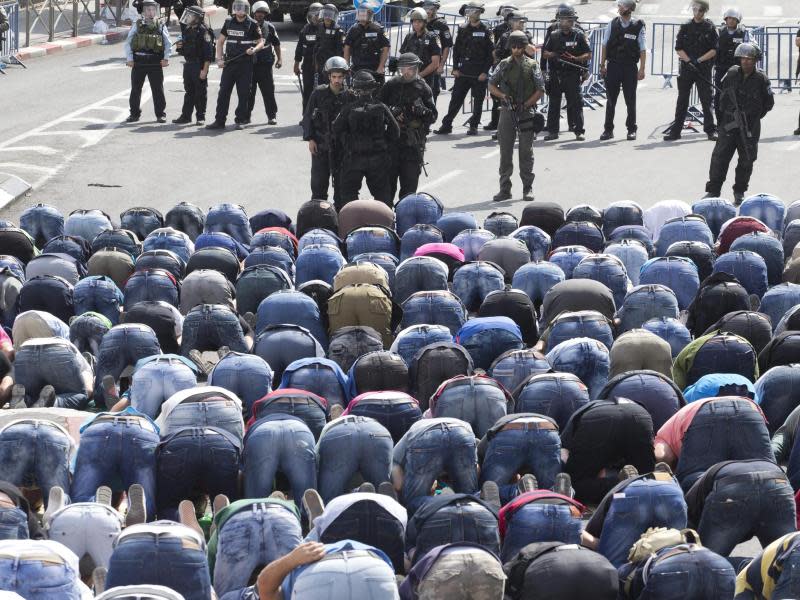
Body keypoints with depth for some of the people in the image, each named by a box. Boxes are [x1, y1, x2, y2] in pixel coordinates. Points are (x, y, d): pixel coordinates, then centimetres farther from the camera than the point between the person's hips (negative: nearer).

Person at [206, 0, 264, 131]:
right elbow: (220, 41, 15)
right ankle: (219, 121, 5)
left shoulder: (252, 24, -2)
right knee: (223, 92, 1)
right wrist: (219, 59, 5)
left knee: (243, 93, 1)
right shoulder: (229, 22, 9)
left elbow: (261, 42, 2)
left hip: (245, 64, -3)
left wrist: (254, 49, -19)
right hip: (229, 63, 3)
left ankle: (241, 120, 10)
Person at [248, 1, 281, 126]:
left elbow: (276, 44, 14)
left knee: (268, 90, -1)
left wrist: (279, 59, 9)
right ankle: (246, 115, 14)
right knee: (249, 91, 5)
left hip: (265, 64, 0)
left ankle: (271, 115, 5)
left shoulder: (269, 27, 7)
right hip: (250, 63, 0)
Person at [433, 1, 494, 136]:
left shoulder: (486, 31, -2)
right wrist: (455, 68, 3)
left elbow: (491, 53, -3)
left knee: (478, 100, 3)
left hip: (479, 73, -3)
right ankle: (446, 125, 3)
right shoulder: (463, 29, 8)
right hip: (463, 71, 3)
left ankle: (474, 126, 12)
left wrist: (485, 72, -10)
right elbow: (456, 50, 12)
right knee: (456, 99, 1)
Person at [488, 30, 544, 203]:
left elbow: (540, 90, 1)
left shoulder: (532, 65, 1)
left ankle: (528, 188, 9)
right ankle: (505, 189, 8)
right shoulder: (504, 64, 7)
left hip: (526, 111, -2)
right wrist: (503, 96, -8)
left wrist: (526, 104, -10)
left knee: (526, 152, 2)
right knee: (505, 151, 3)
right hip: (507, 111, 2)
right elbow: (491, 85, 10)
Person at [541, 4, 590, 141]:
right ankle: (552, 131, 13)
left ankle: (579, 131, 1)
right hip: (555, 75, 3)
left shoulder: (579, 36, 1)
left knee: (576, 104, -4)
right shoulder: (554, 36, 10)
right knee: (554, 103, 6)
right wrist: (553, 55, -8)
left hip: (572, 75, -3)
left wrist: (574, 59, -16)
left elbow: (588, 55, -1)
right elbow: (545, 53, 13)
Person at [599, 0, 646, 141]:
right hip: (613, 66, 2)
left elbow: (643, 50, -2)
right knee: (611, 100, 5)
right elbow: (605, 46, 8)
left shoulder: (638, 26, -2)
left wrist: (642, 69, -7)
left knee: (630, 101, 4)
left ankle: (631, 130, 12)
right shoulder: (612, 25, 4)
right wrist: (602, 65, 4)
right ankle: (608, 129, 10)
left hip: (630, 67, -2)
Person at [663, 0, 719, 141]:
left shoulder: (710, 28, 3)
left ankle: (710, 130, 4)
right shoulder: (685, 27, 9)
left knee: (706, 100, -2)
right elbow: (678, 48, 5)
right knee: (682, 100, 4)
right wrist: (689, 61, -10)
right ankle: (675, 131, 6)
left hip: (703, 68, -2)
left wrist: (699, 60, -12)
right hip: (686, 67, 2)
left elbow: (714, 50, -2)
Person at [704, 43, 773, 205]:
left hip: (750, 126, -1)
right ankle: (713, 191, 5)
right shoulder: (732, 74, -1)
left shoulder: (761, 79, -7)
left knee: (746, 161, 7)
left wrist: (756, 115, 0)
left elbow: (769, 102, 3)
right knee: (719, 157, -2)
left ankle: (739, 192, 21)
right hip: (729, 124, 1)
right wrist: (724, 110, 11)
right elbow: (723, 93, 16)